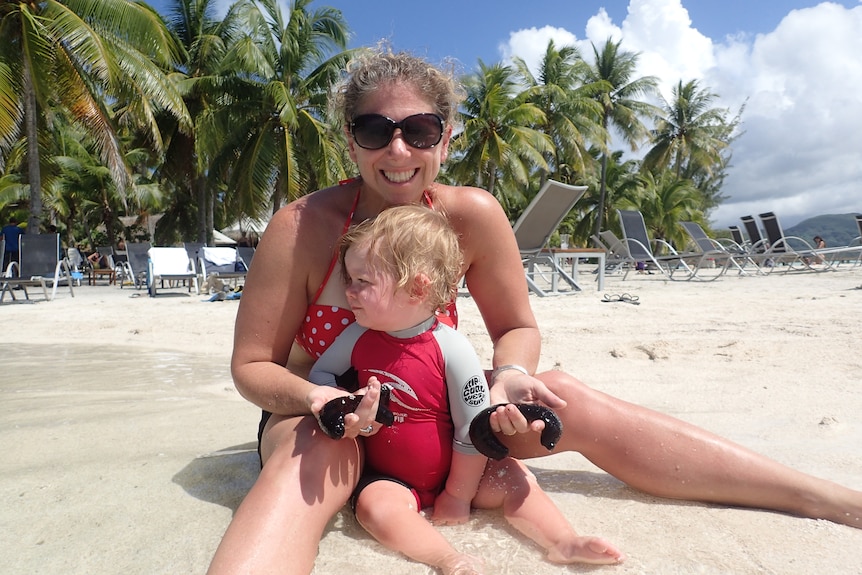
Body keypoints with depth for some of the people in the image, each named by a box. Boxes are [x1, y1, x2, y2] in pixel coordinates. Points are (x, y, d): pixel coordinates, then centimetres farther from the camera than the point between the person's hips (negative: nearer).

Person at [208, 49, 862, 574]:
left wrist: (509, 376, -25)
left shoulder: (474, 215, -14)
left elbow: (517, 328, -3)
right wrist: (318, 399, -34)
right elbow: (252, 364, -13)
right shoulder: (302, 226, -20)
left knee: (569, 399, -18)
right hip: (323, 419, -1)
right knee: (307, 460, -39)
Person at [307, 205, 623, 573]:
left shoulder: (451, 349, -21)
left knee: (513, 478, -15)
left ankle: (564, 543, -4)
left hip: (451, 474, -1)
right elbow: (320, 373, 7)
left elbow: (472, 430, -15)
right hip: (388, 477, 1)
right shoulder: (357, 337, -9)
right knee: (374, 503, -29)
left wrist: (457, 495, -6)